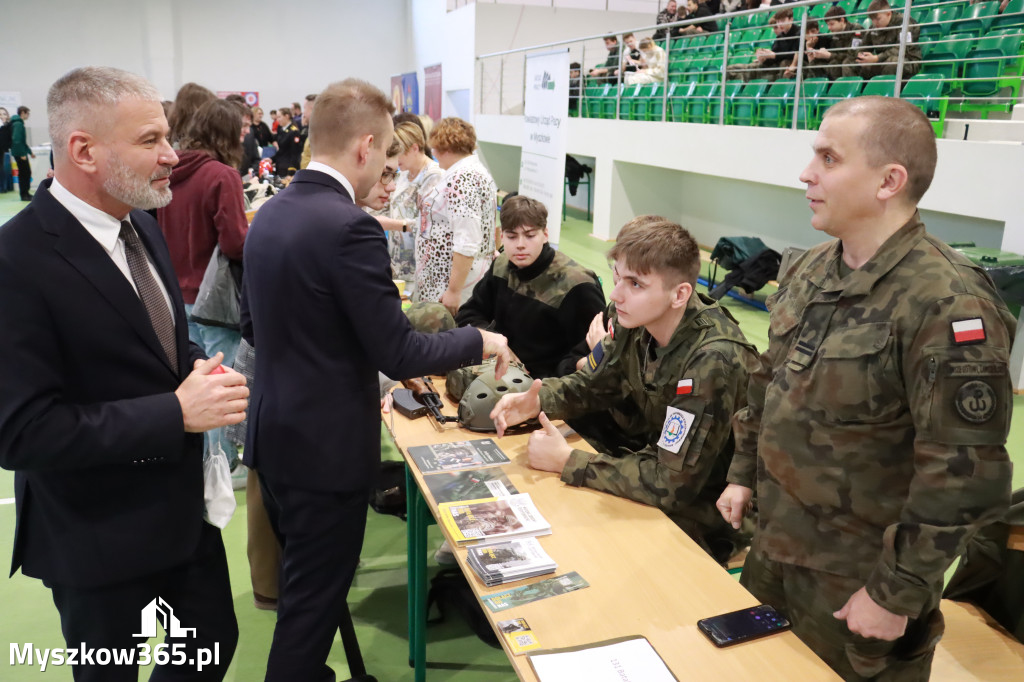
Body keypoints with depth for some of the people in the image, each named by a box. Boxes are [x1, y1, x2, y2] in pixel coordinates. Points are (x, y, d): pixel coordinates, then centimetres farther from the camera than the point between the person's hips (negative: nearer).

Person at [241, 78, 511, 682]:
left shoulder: (270, 214, 4)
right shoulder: (350, 228, -24)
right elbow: (401, 355, -21)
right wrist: (480, 342, -6)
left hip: (274, 435, 9)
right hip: (327, 448, -9)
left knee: (301, 582, 26)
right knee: (314, 599, 10)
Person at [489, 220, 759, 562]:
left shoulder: (713, 361, -32)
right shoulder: (638, 323, -10)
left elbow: (670, 483, -30)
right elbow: (595, 384, 7)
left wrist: (566, 461, -24)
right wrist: (538, 400, -14)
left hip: (705, 511, -6)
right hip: (659, 462, 6)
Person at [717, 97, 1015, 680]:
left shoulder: (946, 304, -25)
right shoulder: (809, 272, 0)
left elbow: (964, 473, -24)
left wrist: (896, 595, -18)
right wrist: (744, 474, 12)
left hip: (860, 584, -6)